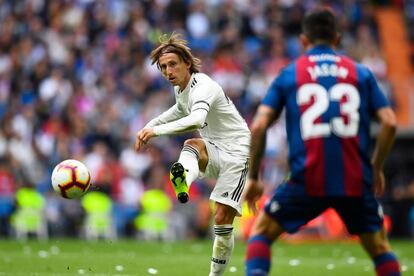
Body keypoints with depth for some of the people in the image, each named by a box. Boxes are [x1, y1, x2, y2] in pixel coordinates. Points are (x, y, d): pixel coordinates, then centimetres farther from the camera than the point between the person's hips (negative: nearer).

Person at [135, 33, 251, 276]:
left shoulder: (203, 86, -22)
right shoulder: (181, 87, 7)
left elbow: (196, 120, -43)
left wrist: (157, 130, -51)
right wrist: (150, 125, 23)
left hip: (235, 153, -7)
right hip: (213, 150, 7)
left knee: (222, 220, -13)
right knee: (192, 145, -31)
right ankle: (182, 185, -63)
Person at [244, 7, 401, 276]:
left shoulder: (288, 75, 10)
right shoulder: (361, 73, 12)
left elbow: (259, 126, 0)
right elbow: (389, 122, 2)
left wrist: (253, 178, 8)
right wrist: (376, 168, 15)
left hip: (307, 181, -1)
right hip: (356, 182, 1)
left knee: (262, 232, 17)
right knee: (379, 246, 17)